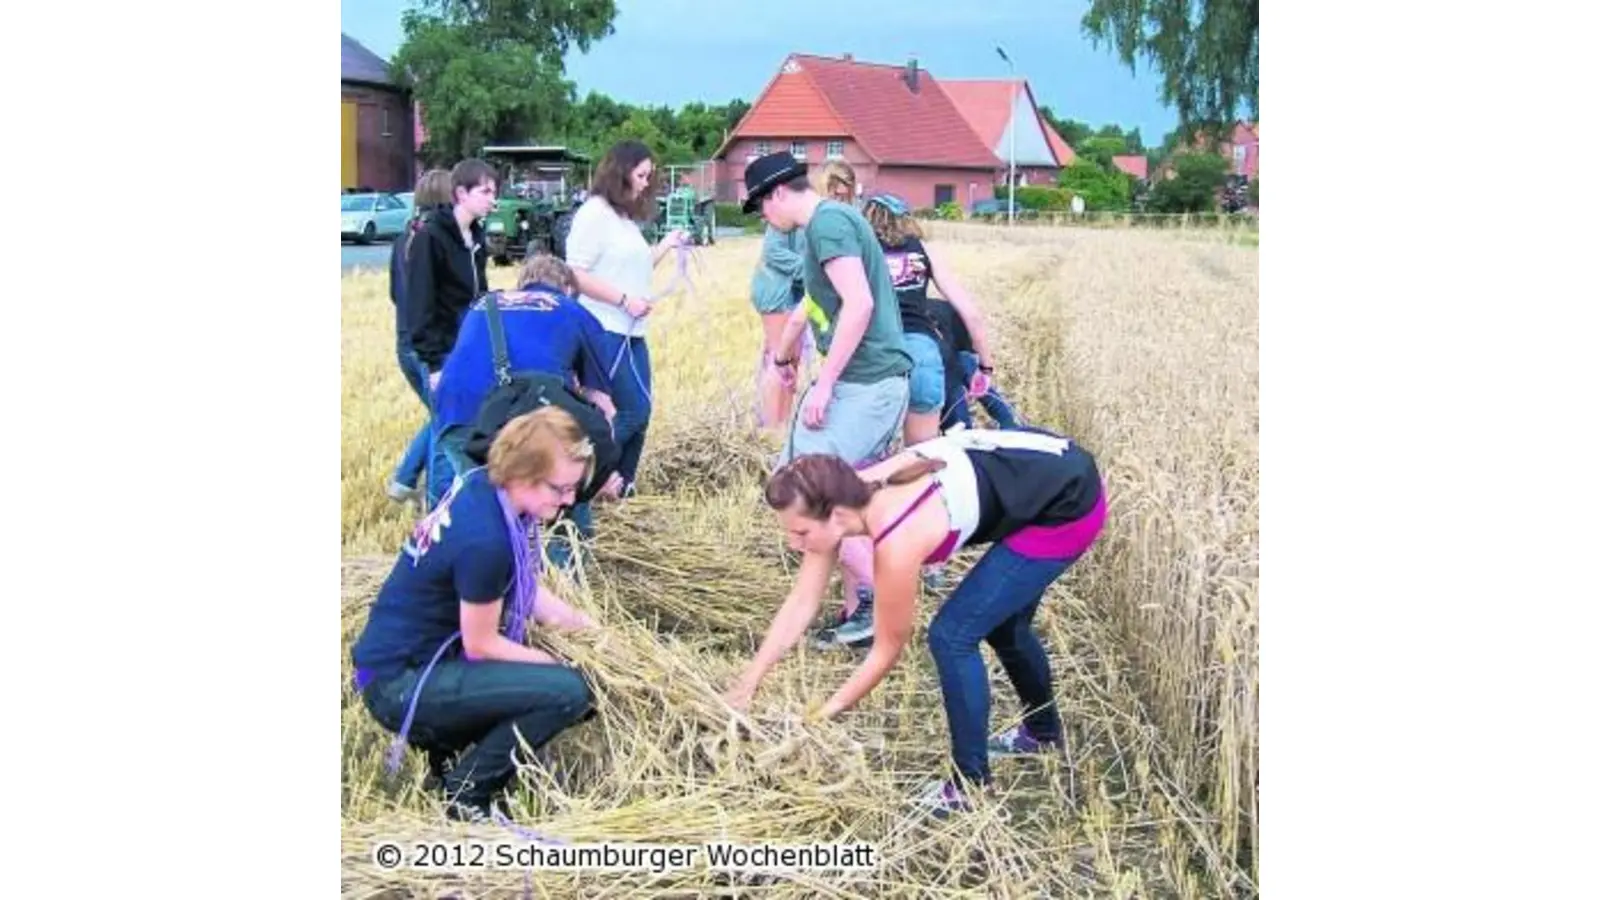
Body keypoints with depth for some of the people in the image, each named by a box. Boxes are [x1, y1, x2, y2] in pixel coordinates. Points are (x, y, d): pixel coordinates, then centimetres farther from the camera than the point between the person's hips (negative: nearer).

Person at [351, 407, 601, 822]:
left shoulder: (484, 484, -3)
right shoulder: (484, 539, -29)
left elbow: (524, 588, 10)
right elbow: (480, 645, -17)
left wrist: (584, 626, 1)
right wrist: (558, 663, -5)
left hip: (412, 656, 9)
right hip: (399, 685, -9)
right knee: (568, 692, -21)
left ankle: (443, 743, 16)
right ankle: (465, 792, -3)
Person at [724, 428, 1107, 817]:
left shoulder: (897, 542, -29)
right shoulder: (845, 498, -9)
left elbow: (888, 649, -13)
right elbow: (800, 603, -1)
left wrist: (823, 716, -4)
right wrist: (745, 685, -2)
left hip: (1069, 504, -9)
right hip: (1050, 466, 9)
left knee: (952, 635, -7)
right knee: (999, 621, 26)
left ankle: (971, 784, 8)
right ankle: (1044, 731, 50)